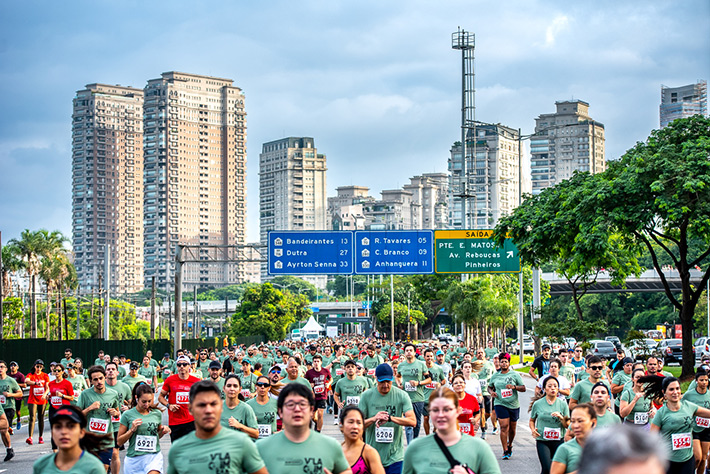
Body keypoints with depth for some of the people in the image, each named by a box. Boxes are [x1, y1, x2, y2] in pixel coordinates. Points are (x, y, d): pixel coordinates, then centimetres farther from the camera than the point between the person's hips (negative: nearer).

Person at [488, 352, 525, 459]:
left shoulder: (515, 374, 3)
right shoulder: (495, 376, 8)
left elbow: (523, 388, 1)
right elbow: (490, 386, 21)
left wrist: (514, 387, -17)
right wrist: (491, 392, -1)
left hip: (514, 405, 1)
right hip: (500, 404, -1)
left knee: (512, 428, 10)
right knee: (504, 426, -13)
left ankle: (510, 445, 36)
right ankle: (505, 451, -10)